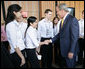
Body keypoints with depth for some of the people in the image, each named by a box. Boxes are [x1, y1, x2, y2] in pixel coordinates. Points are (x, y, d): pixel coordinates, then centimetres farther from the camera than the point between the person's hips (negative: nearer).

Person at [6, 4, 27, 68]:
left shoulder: (17, 24, 7)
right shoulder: (11, 25, -18)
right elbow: (14, 45, -20)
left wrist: (21, 22, 4)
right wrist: (22, 57, -17)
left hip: (22, 51, 8)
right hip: (16, 53, -8)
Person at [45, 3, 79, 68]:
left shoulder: (72, 19, -18)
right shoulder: (63, 20, 9)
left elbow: (75, 37, -20)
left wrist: (71, 51, -20)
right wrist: (51, 40, 9)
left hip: (70, 50, -7)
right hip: (64, 48, 8)